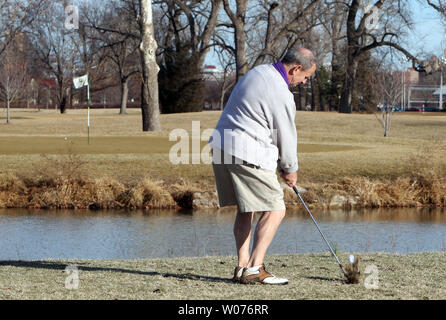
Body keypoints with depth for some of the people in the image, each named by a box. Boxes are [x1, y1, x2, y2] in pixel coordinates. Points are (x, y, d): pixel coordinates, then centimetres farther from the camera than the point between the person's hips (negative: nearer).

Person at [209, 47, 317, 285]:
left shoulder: (257, 72, 14)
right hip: (247, 154, -10)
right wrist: (290, 169, 12)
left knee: (245, 209, 16)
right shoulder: (281, 94, -15)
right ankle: (254, 269, -11)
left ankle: (242, 266, 14)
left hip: (222, 148, 10)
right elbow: (286, 136, -6)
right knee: (275, 210, -5)